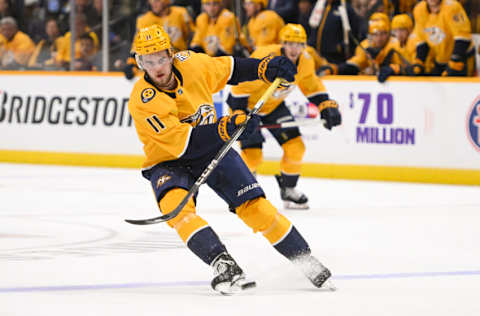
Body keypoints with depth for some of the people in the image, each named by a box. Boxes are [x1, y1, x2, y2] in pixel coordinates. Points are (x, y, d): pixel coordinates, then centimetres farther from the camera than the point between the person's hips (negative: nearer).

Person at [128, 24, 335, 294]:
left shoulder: (190, 64, -13)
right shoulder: (142, 100, -26)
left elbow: (230, 69, 8)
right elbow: (182, 142, -34)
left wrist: (267, 68, -5)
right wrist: (227, 127, -43)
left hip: (212, 150, 3)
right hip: (169, 162, -3)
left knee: (254, 206, -8)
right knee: (176, 204, -33)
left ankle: (306, 261, 5)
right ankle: (223, 265, -38)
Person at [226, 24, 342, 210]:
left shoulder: (305, 62, -11)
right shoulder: (266, 59, -34)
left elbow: (313, 87, 8)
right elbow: (241, 87, -28)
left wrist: (328, 107, -3)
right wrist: (238, 115, -31)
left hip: (274, 106, 6)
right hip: (248, 104, -6)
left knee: (295, 147, -4)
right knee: (253, 155, -15)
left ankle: (288, 190, 17)